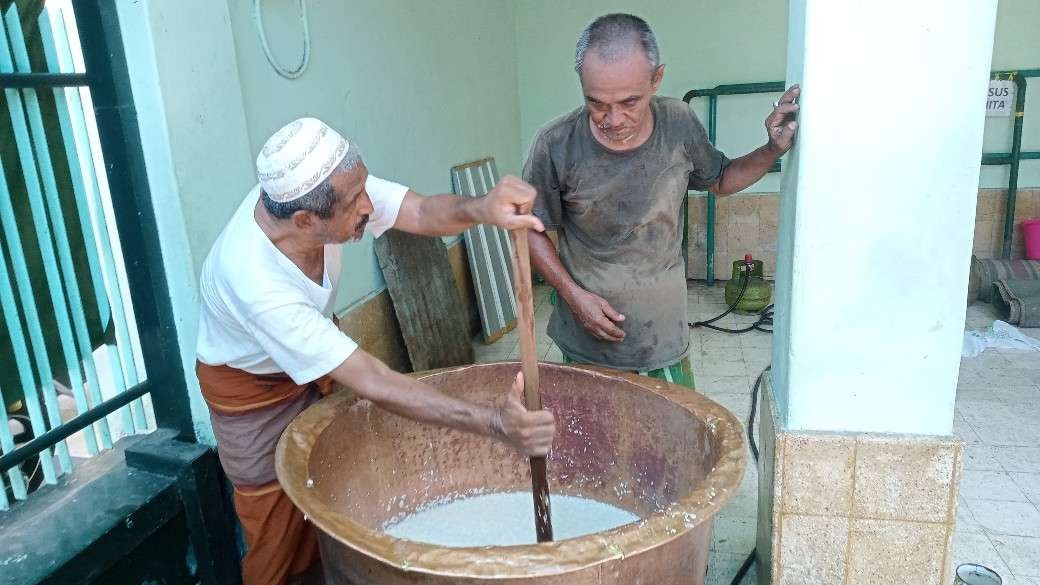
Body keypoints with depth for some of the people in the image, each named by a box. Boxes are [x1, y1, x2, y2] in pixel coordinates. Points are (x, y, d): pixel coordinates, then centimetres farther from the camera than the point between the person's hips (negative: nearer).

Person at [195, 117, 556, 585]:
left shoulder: (332, 189, -27)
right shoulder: (257, 284, -42)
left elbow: (423, 213, -27)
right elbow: (373, 383, -41)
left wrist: (481, 209, -51)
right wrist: (492, 423, -46)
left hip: (317, 355, 6)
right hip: (253, 387, -5)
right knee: (277, 519, 6)